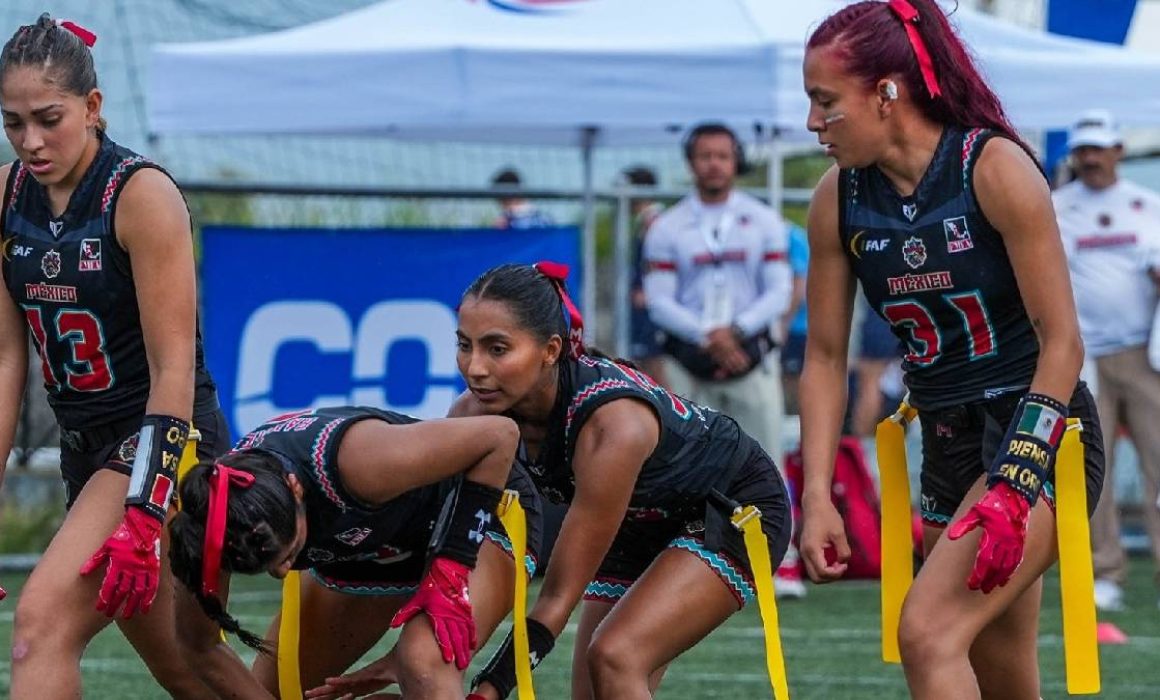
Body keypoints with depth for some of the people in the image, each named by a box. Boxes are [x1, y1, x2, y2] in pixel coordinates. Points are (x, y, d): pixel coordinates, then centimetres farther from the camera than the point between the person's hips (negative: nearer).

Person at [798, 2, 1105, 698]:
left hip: (1040, 436, -7)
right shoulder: (840, 199, -1)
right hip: (949, 444, 7)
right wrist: (818, 496, -3)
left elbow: (1062, 341, -16)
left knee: (928, 633, -23)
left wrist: (1015, 484, -24)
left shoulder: (995, 169, -17)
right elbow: (825, 357, 6)